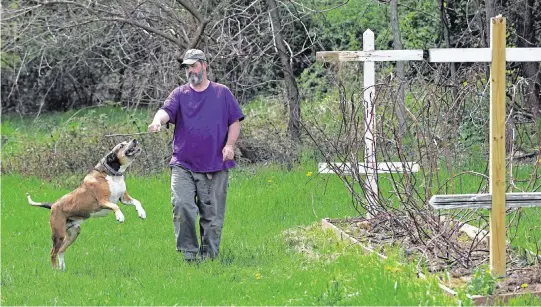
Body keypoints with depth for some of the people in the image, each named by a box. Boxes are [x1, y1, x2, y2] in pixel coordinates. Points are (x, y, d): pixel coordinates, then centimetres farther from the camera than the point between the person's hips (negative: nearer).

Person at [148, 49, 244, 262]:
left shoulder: (222, 93, 11)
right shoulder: (180, 94, 10)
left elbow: (235, 121, 13)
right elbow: (167, 110, -9)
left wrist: (230, 145, -4)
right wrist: (157, 121, -33)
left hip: (215, 165, 0)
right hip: (183, 165, 0)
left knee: (212, 214, 2)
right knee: (182, 205, -17)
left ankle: (209, 255, 12)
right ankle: (188, 251, -8)